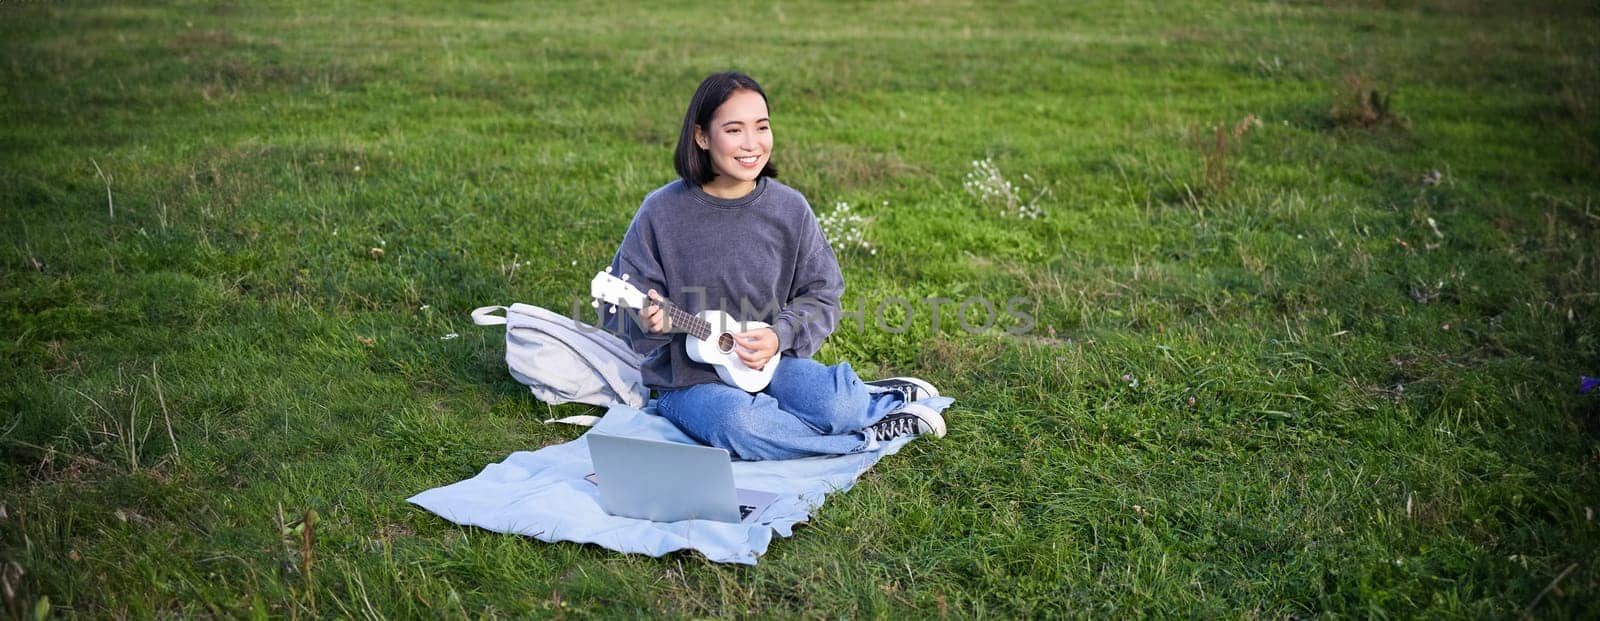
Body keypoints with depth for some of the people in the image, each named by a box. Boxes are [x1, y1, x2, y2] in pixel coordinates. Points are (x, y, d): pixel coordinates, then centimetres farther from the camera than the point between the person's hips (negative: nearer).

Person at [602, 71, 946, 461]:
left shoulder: (789, 208, -4)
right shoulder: (661, 213, -11)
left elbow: (821, 294, 3)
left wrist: (780, 335, -15)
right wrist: (650, 321, -28)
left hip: (771, 362, 1)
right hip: (688, 380, -1)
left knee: (833, 405, -30)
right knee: (739, 424, -34)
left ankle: (883, 397, 6)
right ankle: (875, 434, -13)